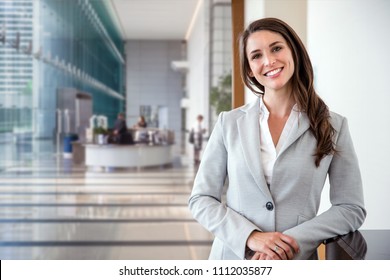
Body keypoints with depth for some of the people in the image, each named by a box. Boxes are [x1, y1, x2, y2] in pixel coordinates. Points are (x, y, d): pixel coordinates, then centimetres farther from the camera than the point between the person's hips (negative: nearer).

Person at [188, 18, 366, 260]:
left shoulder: (333, 126, -4)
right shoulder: (230, 123, -2)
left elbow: (351, 209, -3)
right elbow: (200, 199, -2)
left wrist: (293, 241, -16)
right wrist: (251, 237, -16)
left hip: (297, 262, 0)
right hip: (233, 257, 1)